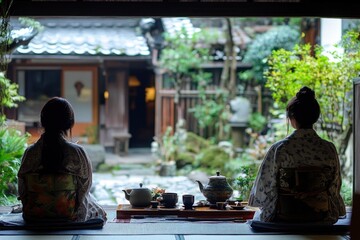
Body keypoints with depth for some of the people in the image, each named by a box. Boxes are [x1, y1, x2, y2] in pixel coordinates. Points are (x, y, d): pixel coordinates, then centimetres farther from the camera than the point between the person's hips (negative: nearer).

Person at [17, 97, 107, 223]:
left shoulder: (29, 152, -10)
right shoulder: (77, 152, -17)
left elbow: (22, 192, -3)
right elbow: (84, 188, -7)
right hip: (70, 216, -3)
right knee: (98, 212, 31)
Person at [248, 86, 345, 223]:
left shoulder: (279, 149, -16)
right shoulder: (329, 149, -9)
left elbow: (264, 186, -5)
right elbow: (335, 187, 2)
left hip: (283, 217, -4)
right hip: (320, 219, 4)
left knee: (259, 214, 30)